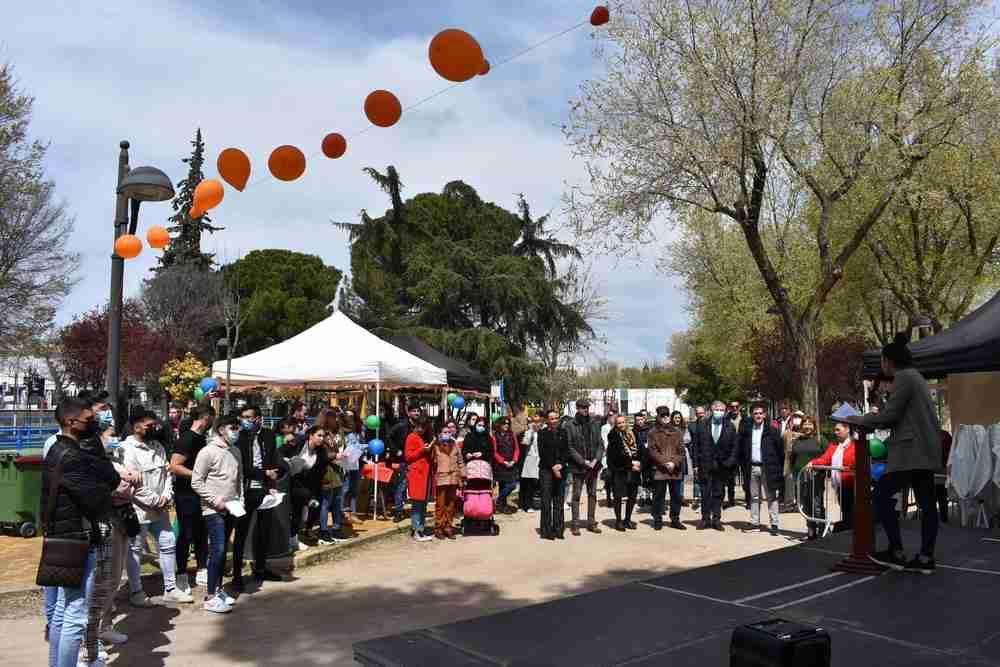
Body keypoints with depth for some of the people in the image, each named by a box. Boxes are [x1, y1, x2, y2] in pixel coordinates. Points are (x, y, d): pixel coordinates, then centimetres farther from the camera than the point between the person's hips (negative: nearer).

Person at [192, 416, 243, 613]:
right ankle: (210, 598, 0)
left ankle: (218, 589, 25)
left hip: (229, 509, 7)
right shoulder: (208, 452, -12)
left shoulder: (236, 451, 9)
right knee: (218, 551, -9)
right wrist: (216, 500, -15)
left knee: (222, 551, 14)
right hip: (213, 510, -7)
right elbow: (196, 483, -12)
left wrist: (240, 499, 8)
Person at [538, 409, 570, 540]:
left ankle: (558, 530, 10)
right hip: (546, 470, -3)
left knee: (559, 501, 4)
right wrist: (553, 467, -9)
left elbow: (567, 451, 6)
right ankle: (546, 530, 2)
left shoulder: (563, 432, 11)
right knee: (546, 501, -4)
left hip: (561, 470, 3)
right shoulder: (542, 433, 2)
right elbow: (542, 453, -4)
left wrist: (560, 464, -8)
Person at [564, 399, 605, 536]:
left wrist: (596, 459, -8)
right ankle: (575, 524, 9)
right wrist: (583, 461, -15)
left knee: (592, 494, 12)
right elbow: (570, 447, -9)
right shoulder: (570, 426, -6)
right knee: (576, 496, 2)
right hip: (578, 467, -4)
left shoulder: (594, 425, 8)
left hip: (594, 466, 5)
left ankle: (591, 522, 22)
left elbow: (601, 444, 7)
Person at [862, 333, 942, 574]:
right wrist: (870, 420, 16)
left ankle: (896, 553, -2)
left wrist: (861, 420, -3)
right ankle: (925, 558, 11)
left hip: (911, 450, -10)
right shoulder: (915, 377, 20)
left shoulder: (904, 377, -10)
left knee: (883, 496, -4)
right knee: (926, 503, 8)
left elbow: (890, 415, -15)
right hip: (925, 450, 10)